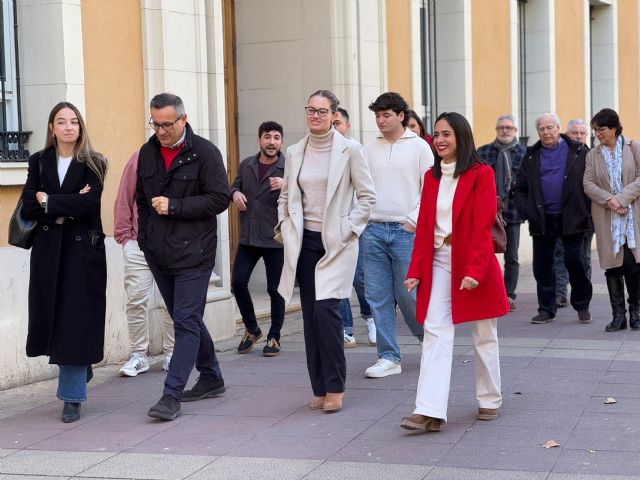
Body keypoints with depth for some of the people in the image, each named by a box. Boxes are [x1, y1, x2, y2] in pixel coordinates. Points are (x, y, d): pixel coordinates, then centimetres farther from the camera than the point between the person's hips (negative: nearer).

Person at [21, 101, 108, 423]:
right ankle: (79, 368, 31)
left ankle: (72, 397, 1)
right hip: (48, 249, 3)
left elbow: (91, 203, -15)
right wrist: (68, 208, -13)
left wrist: (49, 201, -10)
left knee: (77, 319, -5)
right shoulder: (39, 162, 9)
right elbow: (29, 207, -2)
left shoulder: (93, 164, 0)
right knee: (51, 316, 3)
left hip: (84, 249, -3)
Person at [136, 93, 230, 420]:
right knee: (186, 319, 15)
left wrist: (174, 206, -17)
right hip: (158, 254, 7)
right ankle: (211, 377, 29)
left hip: (193, 253, -7)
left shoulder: (204, 153, -7)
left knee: (186, 322, -9)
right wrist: (144, 239, 14)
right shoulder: (147, 153, 11)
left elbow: (219, 199, -12)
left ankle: (171, 395, -11)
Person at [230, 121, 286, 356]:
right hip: (248, 238, 4)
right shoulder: (246, 165, 8)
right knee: (238, 282, 1)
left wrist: (286, 186, -31)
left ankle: (274, 337, 18)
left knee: (275, 289, 2)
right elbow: (235, 185, 24)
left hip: (275, 239, -4)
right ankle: (252, 329, 21)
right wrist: (235, 193, 1)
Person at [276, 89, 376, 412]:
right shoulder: (294, 153, 9)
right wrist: (285, 227, 5)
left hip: (336, 243, -4)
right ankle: (320, 389, 13)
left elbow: (367, 197, -1)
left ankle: (335, 388, -4)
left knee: (326, 309, -16)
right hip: (305, 242, 5)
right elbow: (286, 196, 19)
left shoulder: (349, 150, -4)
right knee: (311, 316, 5)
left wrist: (348, 229, -8)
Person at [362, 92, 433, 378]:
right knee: (378, 297, 1)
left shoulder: (418, 146, 1)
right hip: (374, 230, 4)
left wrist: (414, 220, -9)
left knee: (408, 294, -3)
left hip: (406, 231, -4)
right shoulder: (370, 149, 12)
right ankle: (389, 358, 9)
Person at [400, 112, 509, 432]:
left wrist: (474, 270, -22)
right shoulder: (432, 176, 10)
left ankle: (490, 400, 25)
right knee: (435, 333, -7)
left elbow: (482, 226, -13)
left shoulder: (481, 174, -6)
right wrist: (416, 270, 2)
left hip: (474, 264, -4)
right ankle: (429, 411, -13)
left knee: (484, 336, 8)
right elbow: (424, 225, 9)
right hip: (438, 263, 4)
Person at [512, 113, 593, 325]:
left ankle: (582, 306, 16)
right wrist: (526, 211, -1)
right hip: (542, 220, 3)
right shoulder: (531, 156, 9)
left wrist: (587, 211, -6)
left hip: (571, 217, -3)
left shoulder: (578, 152, 1)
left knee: (576, 263, 2)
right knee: (542, 265, 4)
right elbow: (520, 188, 12)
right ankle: (546, 309, 14)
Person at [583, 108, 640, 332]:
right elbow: (588, 184, 0)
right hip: (606, 219, 2)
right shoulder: (593, 155, 9)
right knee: (612, 265, 2)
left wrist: (622, 199, -16)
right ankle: (618, 315, 8)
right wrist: (609, 200, -15)